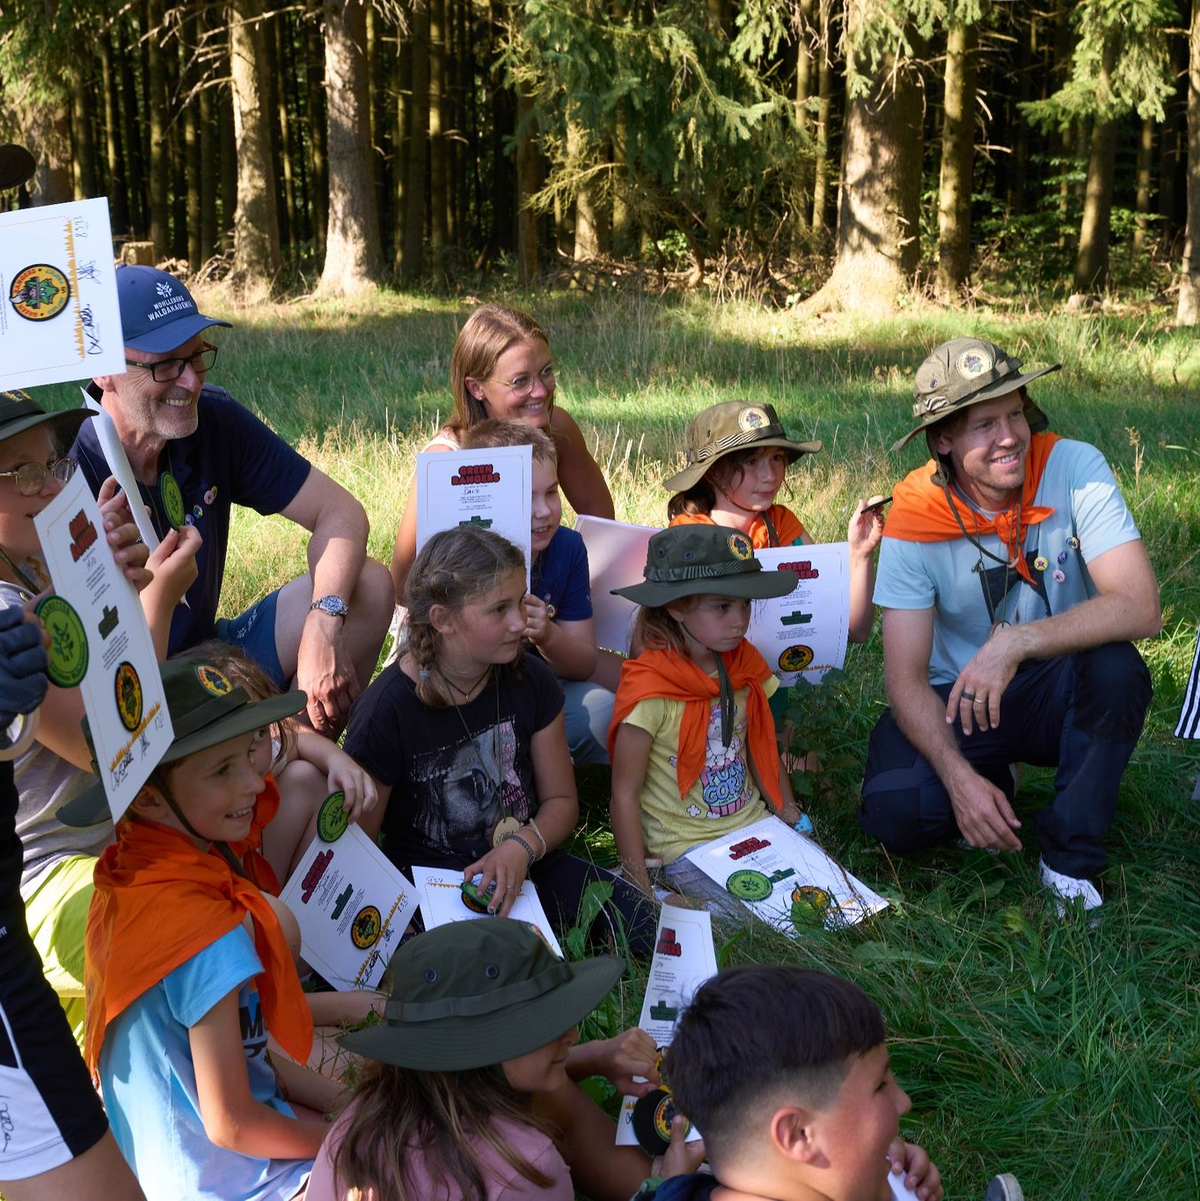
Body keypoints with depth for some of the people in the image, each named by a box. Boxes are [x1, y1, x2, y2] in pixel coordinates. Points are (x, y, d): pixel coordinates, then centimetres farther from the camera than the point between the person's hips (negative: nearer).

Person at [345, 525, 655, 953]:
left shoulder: (530, 680, -2)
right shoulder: (386, 710, -16)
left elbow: (560, 800, 8)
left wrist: (521, 847, -13)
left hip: (525, 863, 6)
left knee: (650, 929, -15)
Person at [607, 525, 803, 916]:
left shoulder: (744, 664, 3)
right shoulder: (650, 690, -18)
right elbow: (625, 795, -14)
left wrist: (793, 822, 6)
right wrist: (640, 892, -15)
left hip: (753, 825, 7)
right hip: (687, 848, -7)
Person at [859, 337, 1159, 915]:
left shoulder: (1073, 467, -17)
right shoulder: (914, 523, -15)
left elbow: (1140, 607, -29)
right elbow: (906, 680, -16)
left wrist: (1017, 642, -40)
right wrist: (959, 775, -32)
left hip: (1058, 693, 0)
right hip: (960, 702, 0)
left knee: (1115, 667, -34)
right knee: (894, 812, -26)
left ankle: (1071, 858, -13)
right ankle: (993, 781, 10)